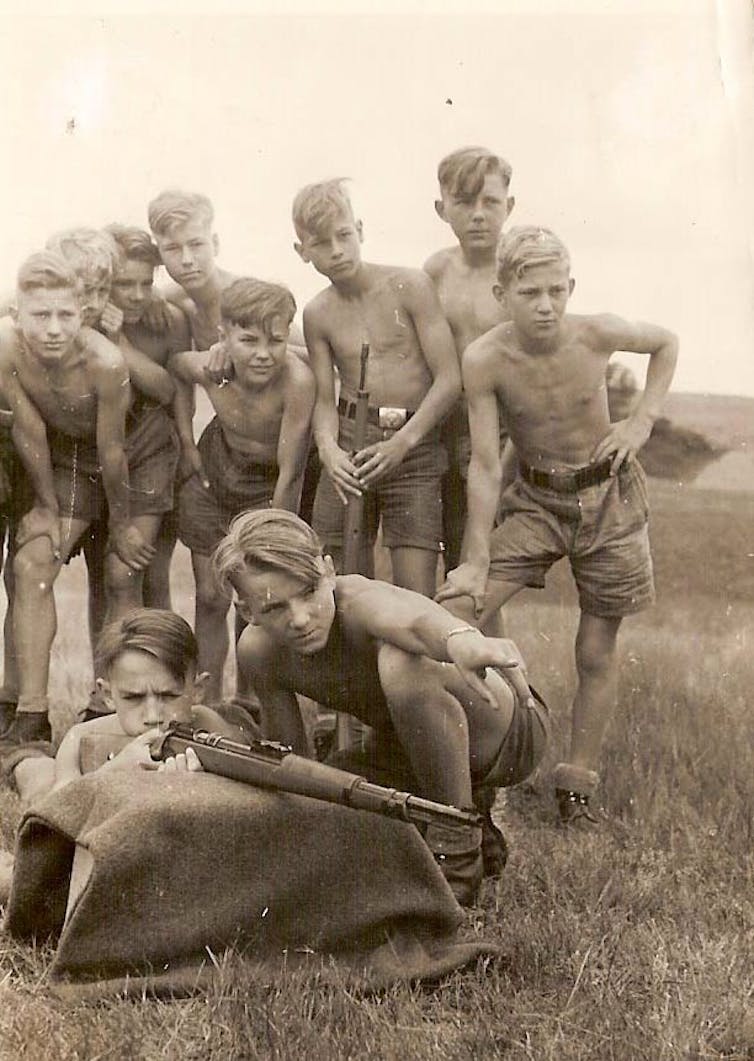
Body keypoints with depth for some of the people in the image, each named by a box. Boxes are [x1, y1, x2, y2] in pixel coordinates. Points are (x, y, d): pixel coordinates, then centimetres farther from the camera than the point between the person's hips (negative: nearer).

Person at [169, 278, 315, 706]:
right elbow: (172, 368, 2)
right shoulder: (206, 368, -25)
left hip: (271, 483, -3)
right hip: (215, 470, 3)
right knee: (210, 597, 9)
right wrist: (186, 441, 1)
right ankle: (208, 704, 24)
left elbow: (289, 473, -27)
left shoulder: (297, 379, -35)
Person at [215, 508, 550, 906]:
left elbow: (413, 618, -59)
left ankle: (458, 857, -19)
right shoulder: (258, 651, -14)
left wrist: (461, 639, -79)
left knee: (400, 663, -36)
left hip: (507, 732, -7)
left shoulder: (359, 602, -33)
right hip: (413, 751, 7)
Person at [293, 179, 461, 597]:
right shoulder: (317, 315, 6)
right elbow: (325, 399, 6)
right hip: (349, 444, 3)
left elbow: (449, 378, -8)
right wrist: (328, 449, -16)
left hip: (415, 445, -3)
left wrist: (402, 442, -18)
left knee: (417, 601, -7)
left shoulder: (409, 286, -5)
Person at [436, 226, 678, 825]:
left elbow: (666, 343, 3)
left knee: (597, 651, 5)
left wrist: (641, 422, -7)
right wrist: (476, 562, -18)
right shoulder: (484, 360, -20)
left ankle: (578, 785, 19)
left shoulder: (596, 334, -19)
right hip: (536, 500, 0)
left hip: (609, 496, 0)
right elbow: (485, 466, -16)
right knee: (453, 614, -15)